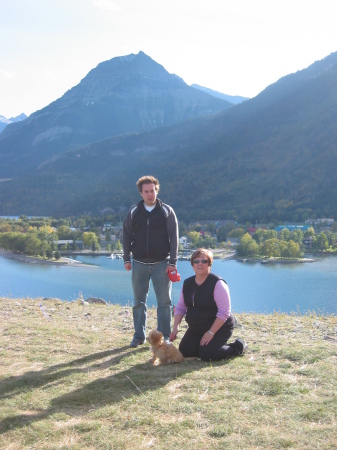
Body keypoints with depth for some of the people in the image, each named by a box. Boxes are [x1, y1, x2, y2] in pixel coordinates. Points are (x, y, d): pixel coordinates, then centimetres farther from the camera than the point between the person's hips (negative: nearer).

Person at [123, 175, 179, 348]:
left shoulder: (167, 211, -1)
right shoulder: (134, 212, 5)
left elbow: (173, 237, -3)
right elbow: (127, 235, 9)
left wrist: (172, 262, -9)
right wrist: (126, 259, 3)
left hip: (161, 263, -2)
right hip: (139, 263, 2)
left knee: (164, 301, 2)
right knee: (139, 301, 8)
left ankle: (164, 336, 12)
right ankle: (139, 336, 18)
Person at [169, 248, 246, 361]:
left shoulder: (217, 283, -18)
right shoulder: (187, 283, 3)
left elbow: (224, 312, -22)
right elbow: (180, 307, 9)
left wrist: (211, 332, -24)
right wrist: (175, 328, -5)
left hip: (219, 327, -6)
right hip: (196, 329, 6)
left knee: (206, 355, -21)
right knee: (184, 351, -8)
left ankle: (238, 347, 3)